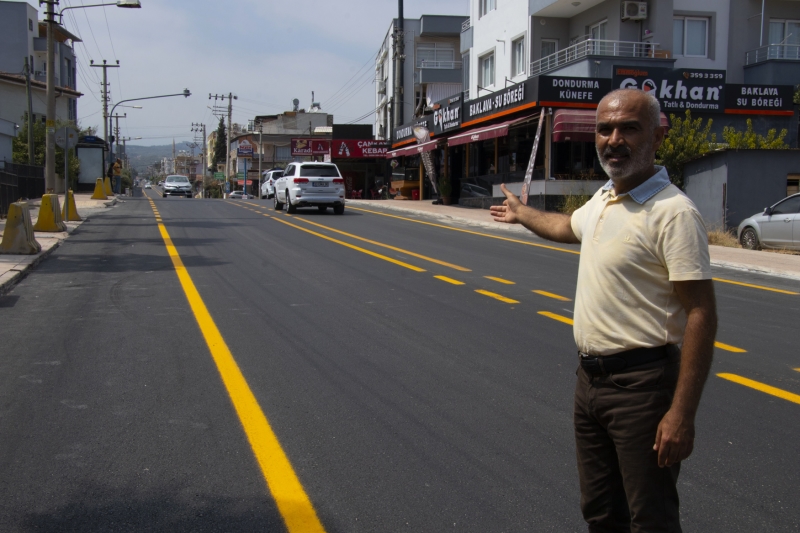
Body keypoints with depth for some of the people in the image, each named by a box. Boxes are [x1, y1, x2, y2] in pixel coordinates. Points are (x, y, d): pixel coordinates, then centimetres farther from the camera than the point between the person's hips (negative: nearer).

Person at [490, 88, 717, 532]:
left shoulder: (673, 212, -18)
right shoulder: (602, 199, 9)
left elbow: (701, 315, -21)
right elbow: (567, 227, 34)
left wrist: (682, 413, -25)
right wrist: (521, 213, 51)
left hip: (640, 384, -8)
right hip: (590, 376, 8)